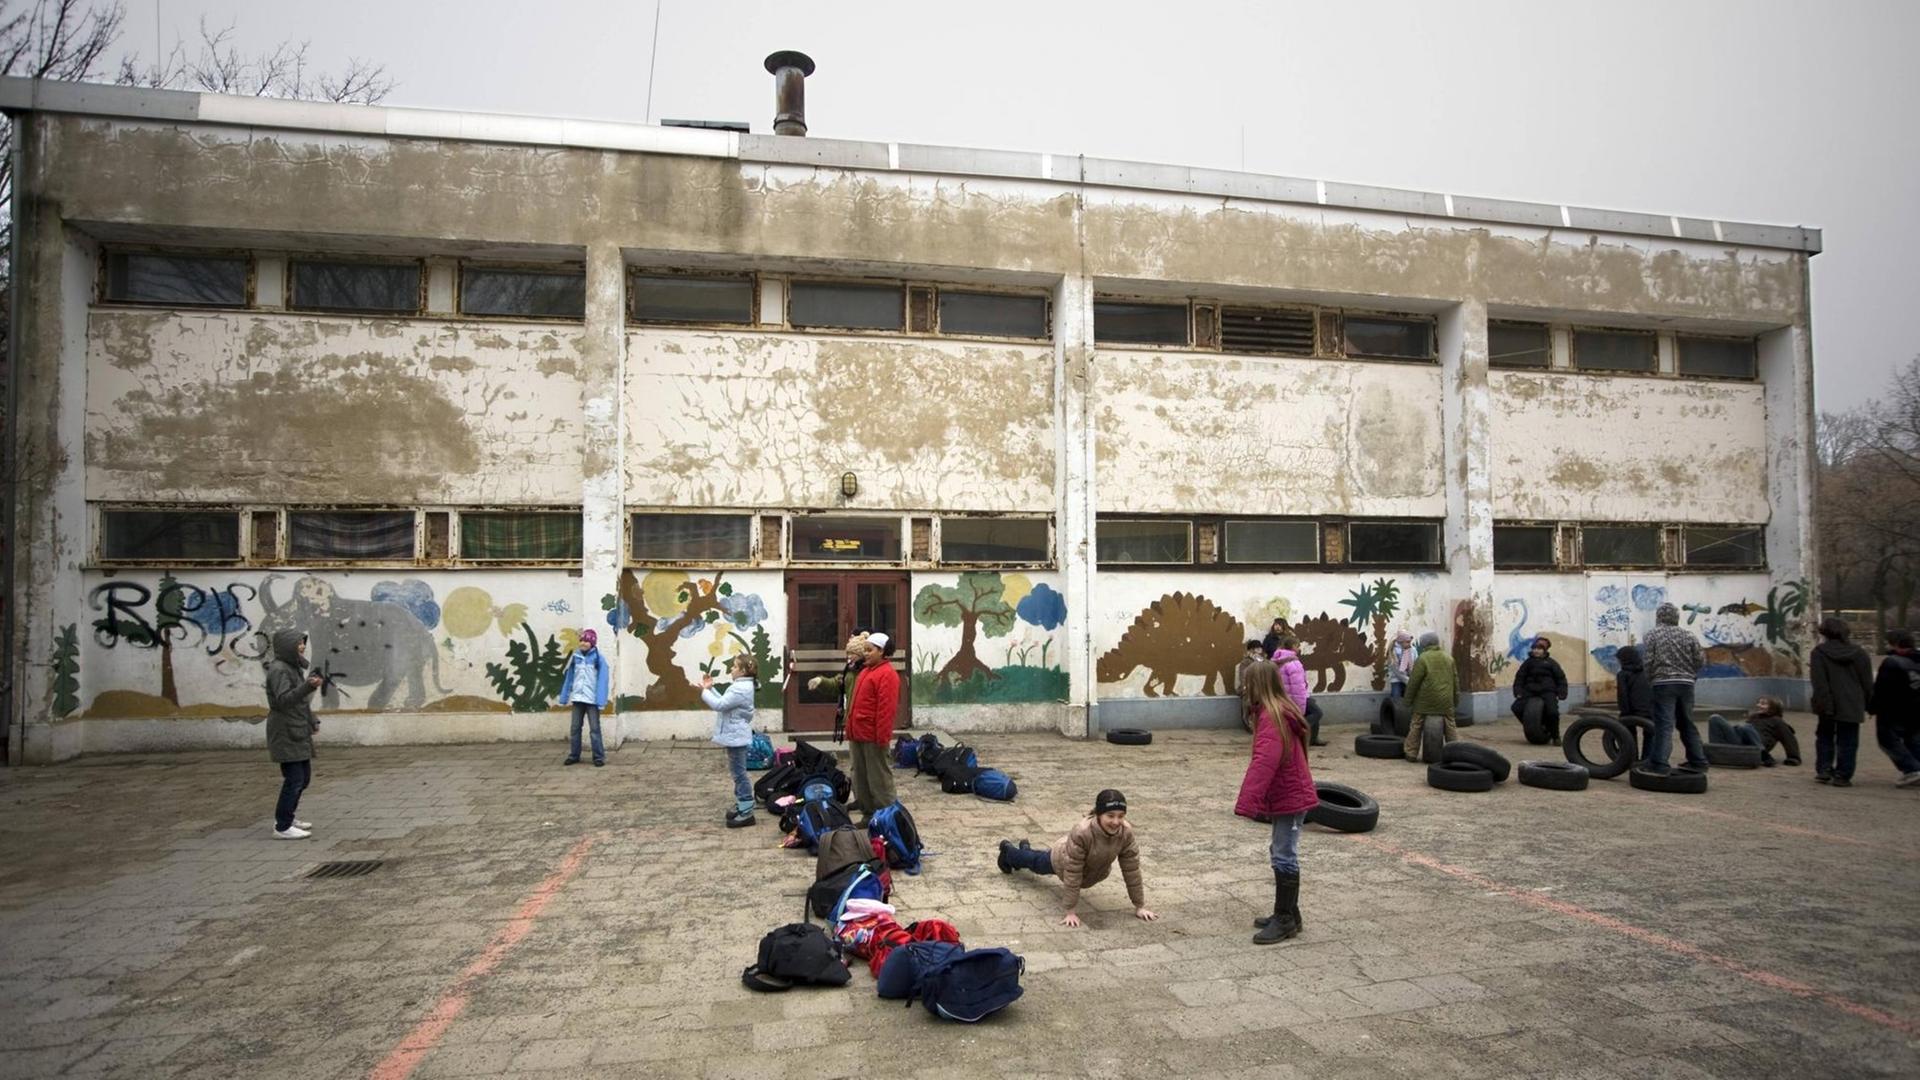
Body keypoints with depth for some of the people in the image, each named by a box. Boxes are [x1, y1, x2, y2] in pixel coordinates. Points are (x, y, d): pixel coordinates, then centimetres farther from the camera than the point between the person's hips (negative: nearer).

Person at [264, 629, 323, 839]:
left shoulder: (293, 667, 15)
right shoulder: (278, 670, -14)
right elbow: (284, 700, -26)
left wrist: (312, 721, 21)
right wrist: (308, 686, -38)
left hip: (298, 733, 10)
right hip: (286, 735, -10)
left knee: (304, 777, 15)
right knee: (294, 779, -8)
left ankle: (286, 818, 27)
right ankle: (283, 827, 1)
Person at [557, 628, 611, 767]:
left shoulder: (598, 658, -9)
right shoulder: (576, 657, 5)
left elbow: (602, 680, -13)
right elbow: (569, 677, 11)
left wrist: (600, 700, -19)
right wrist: (565, 696, 9)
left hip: (592, 699, -5)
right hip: (577, 698, 5)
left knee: (595, 728, 0)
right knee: (574, 728, 12)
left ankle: (599, 756, 7)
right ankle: (573, 755, 23)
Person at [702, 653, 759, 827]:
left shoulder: (740, 689, -22)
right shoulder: (741, 686, 12)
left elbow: (719, 705, -25)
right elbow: (724, 702, 17)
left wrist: (704, 691, -14)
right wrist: (711, 689, 12)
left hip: (736, 737, -11)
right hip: (735, 736, 11)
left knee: (739, 773, -5)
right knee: (737, 772, 19)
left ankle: (747, 813, -1)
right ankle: (741, 805, 30)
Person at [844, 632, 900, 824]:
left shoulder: (887, 674, -14)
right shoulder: (865, 672, 16)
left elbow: (886, 709, -19)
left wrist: (882, 737, -21)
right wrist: (851, 730, 19)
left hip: (873, 737, -9)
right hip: (858, 735, 9)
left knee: (879, 778, -1)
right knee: (861, 777, 14)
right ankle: (868, 814, 24)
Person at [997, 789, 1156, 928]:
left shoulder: (1126, 832, -35)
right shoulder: (1081, 833, -46)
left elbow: (1132, 870, -25)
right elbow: (1073, 874, -39)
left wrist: (1140, 906, -21)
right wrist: (1071, 911, -36)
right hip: (1063, 858, -4)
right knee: (1037, 863, 30)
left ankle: (1025, 848, 68)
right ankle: (1008, 849, 61)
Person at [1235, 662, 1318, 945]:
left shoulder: (1272, 717, -21)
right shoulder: (1284, 711, 10)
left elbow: (1264, 763, -30)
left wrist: (1248, 802, -33)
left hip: (1288, 799, -10)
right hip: (1292, 794, 10)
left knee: (1284, 858, -3)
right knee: (1283, 855, 17)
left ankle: (1285, 919, 5)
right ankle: (1288, 914, 26)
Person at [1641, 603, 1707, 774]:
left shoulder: (1653, 634, -2)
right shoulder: (1688, 634, 9)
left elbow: (1649, 661, -8)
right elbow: (1699, 660, 6)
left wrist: (1649, 679, 8)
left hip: (1663, 683, -4)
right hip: (1686, 683, 4)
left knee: (1664, 724, -8)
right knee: (1687, 724, 17)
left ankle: (1659, 762, -14)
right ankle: (1698, 760, 22)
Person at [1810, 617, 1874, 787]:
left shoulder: (1820, 652, -7)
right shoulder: (1859, 652, 5)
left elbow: (1819, 682, -14)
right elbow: (1867, 682, 7)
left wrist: (1824, 703, -14)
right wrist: (1866, 703, 13)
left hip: (1830, 704, -2)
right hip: (1853, 706, 2)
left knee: (1825, 737, 16)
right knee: (1847, 741, 6)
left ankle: (1824, 770, 11)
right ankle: (1842, 775, 2)